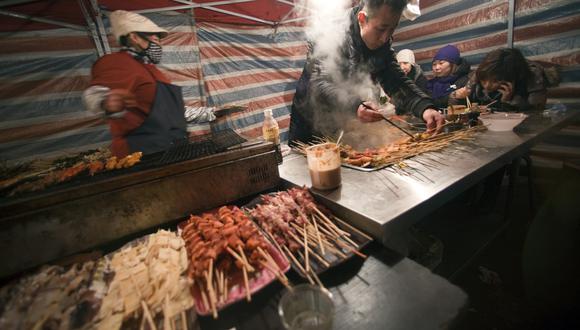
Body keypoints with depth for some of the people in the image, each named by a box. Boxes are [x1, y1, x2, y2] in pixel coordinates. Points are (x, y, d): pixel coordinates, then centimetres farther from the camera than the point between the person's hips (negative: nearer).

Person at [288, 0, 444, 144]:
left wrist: (425, 108, -27)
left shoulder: (382, 46, -4)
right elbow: (319, 83, -32)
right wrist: (354, 106, -48)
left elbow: (398, 82, -9)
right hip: (308, 125, -4)